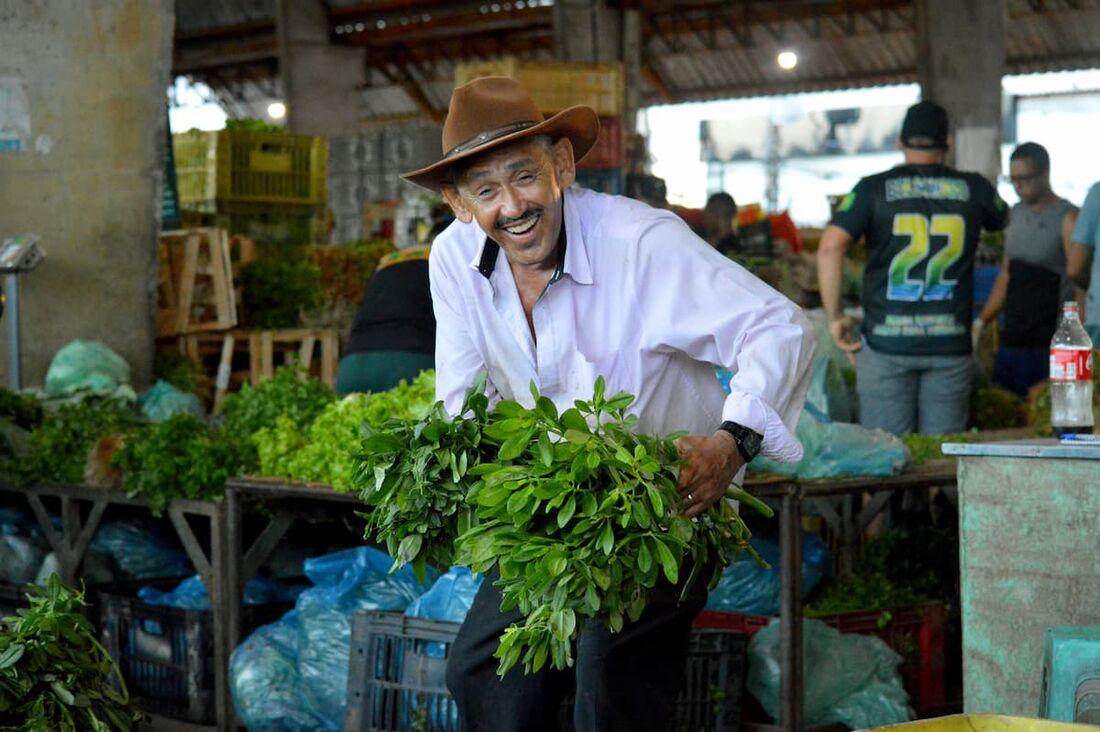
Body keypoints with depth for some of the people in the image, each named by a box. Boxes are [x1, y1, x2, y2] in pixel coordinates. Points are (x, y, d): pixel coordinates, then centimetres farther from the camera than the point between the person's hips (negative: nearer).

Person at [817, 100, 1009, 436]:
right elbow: (1004, 220, 26)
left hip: (886, 343, -1)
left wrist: (834, 316, -4)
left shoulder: (873, 189, -1)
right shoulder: (973, 189, 5)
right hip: (951, 345, 1)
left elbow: (830, 247, -12)